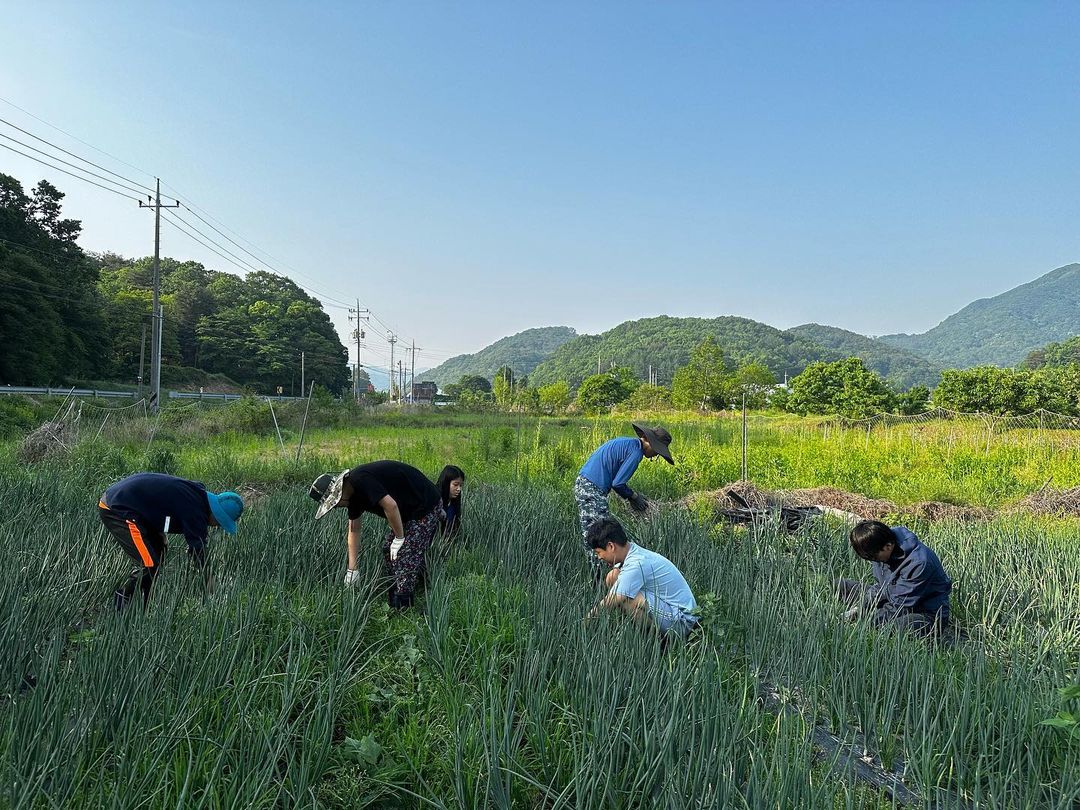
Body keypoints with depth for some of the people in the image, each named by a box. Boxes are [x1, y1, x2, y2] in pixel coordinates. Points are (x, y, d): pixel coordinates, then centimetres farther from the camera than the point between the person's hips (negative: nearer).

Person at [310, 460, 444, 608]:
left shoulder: (360, 479, -22)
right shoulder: (353, 493, 8)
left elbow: (390, 505, -30)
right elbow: (354, 530, 14)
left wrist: (399, 538, -16)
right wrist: (352, 570, 15)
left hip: (426, 509, -10)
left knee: (407, 562, -11)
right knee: (388, 549, 13)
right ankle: (393, 603, 22)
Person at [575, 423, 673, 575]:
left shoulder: (625, 442, 18)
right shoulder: (635, 452, -12)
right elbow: (617, 483, -14)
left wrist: (632, 495, 16)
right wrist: (633, 497, 3)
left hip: (582, 483, 10)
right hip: (592, 490, -10)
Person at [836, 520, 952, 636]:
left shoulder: (918, 563, -31)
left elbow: (899, 607, -27)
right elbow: (880, 586, 6)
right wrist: (860, 606, -9)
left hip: (928, 613, -8)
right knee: (839, 585, 2)